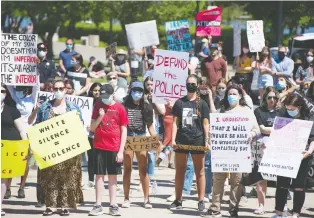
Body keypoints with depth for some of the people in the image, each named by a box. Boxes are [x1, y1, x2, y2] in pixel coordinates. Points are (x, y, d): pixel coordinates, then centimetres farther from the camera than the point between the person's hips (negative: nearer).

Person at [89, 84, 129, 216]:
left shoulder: (119, 108, -2)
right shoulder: (98, 106, 3)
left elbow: (124, 130, -1)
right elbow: (92, 128, 5)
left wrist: (121, 150, -6)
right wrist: (100, 117, -13)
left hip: (114, 148, -1)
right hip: (99, 147, 1)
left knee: (112, 176, 5)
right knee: (99, 175, 3)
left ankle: (113, 205, 8)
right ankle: (98, 205, 5)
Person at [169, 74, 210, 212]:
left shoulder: (202, 104, 3)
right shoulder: (179, 103, 7)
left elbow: (205, 124, 1)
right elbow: (175, 122, 6)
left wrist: (207, 141, -7)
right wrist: (173, 139, -4)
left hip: (197, 141, -2)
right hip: (181, 141, 2)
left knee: (199, 172, 1)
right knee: (179, 171, 7)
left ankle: (201, 201, 3)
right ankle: (178, 200, 14)